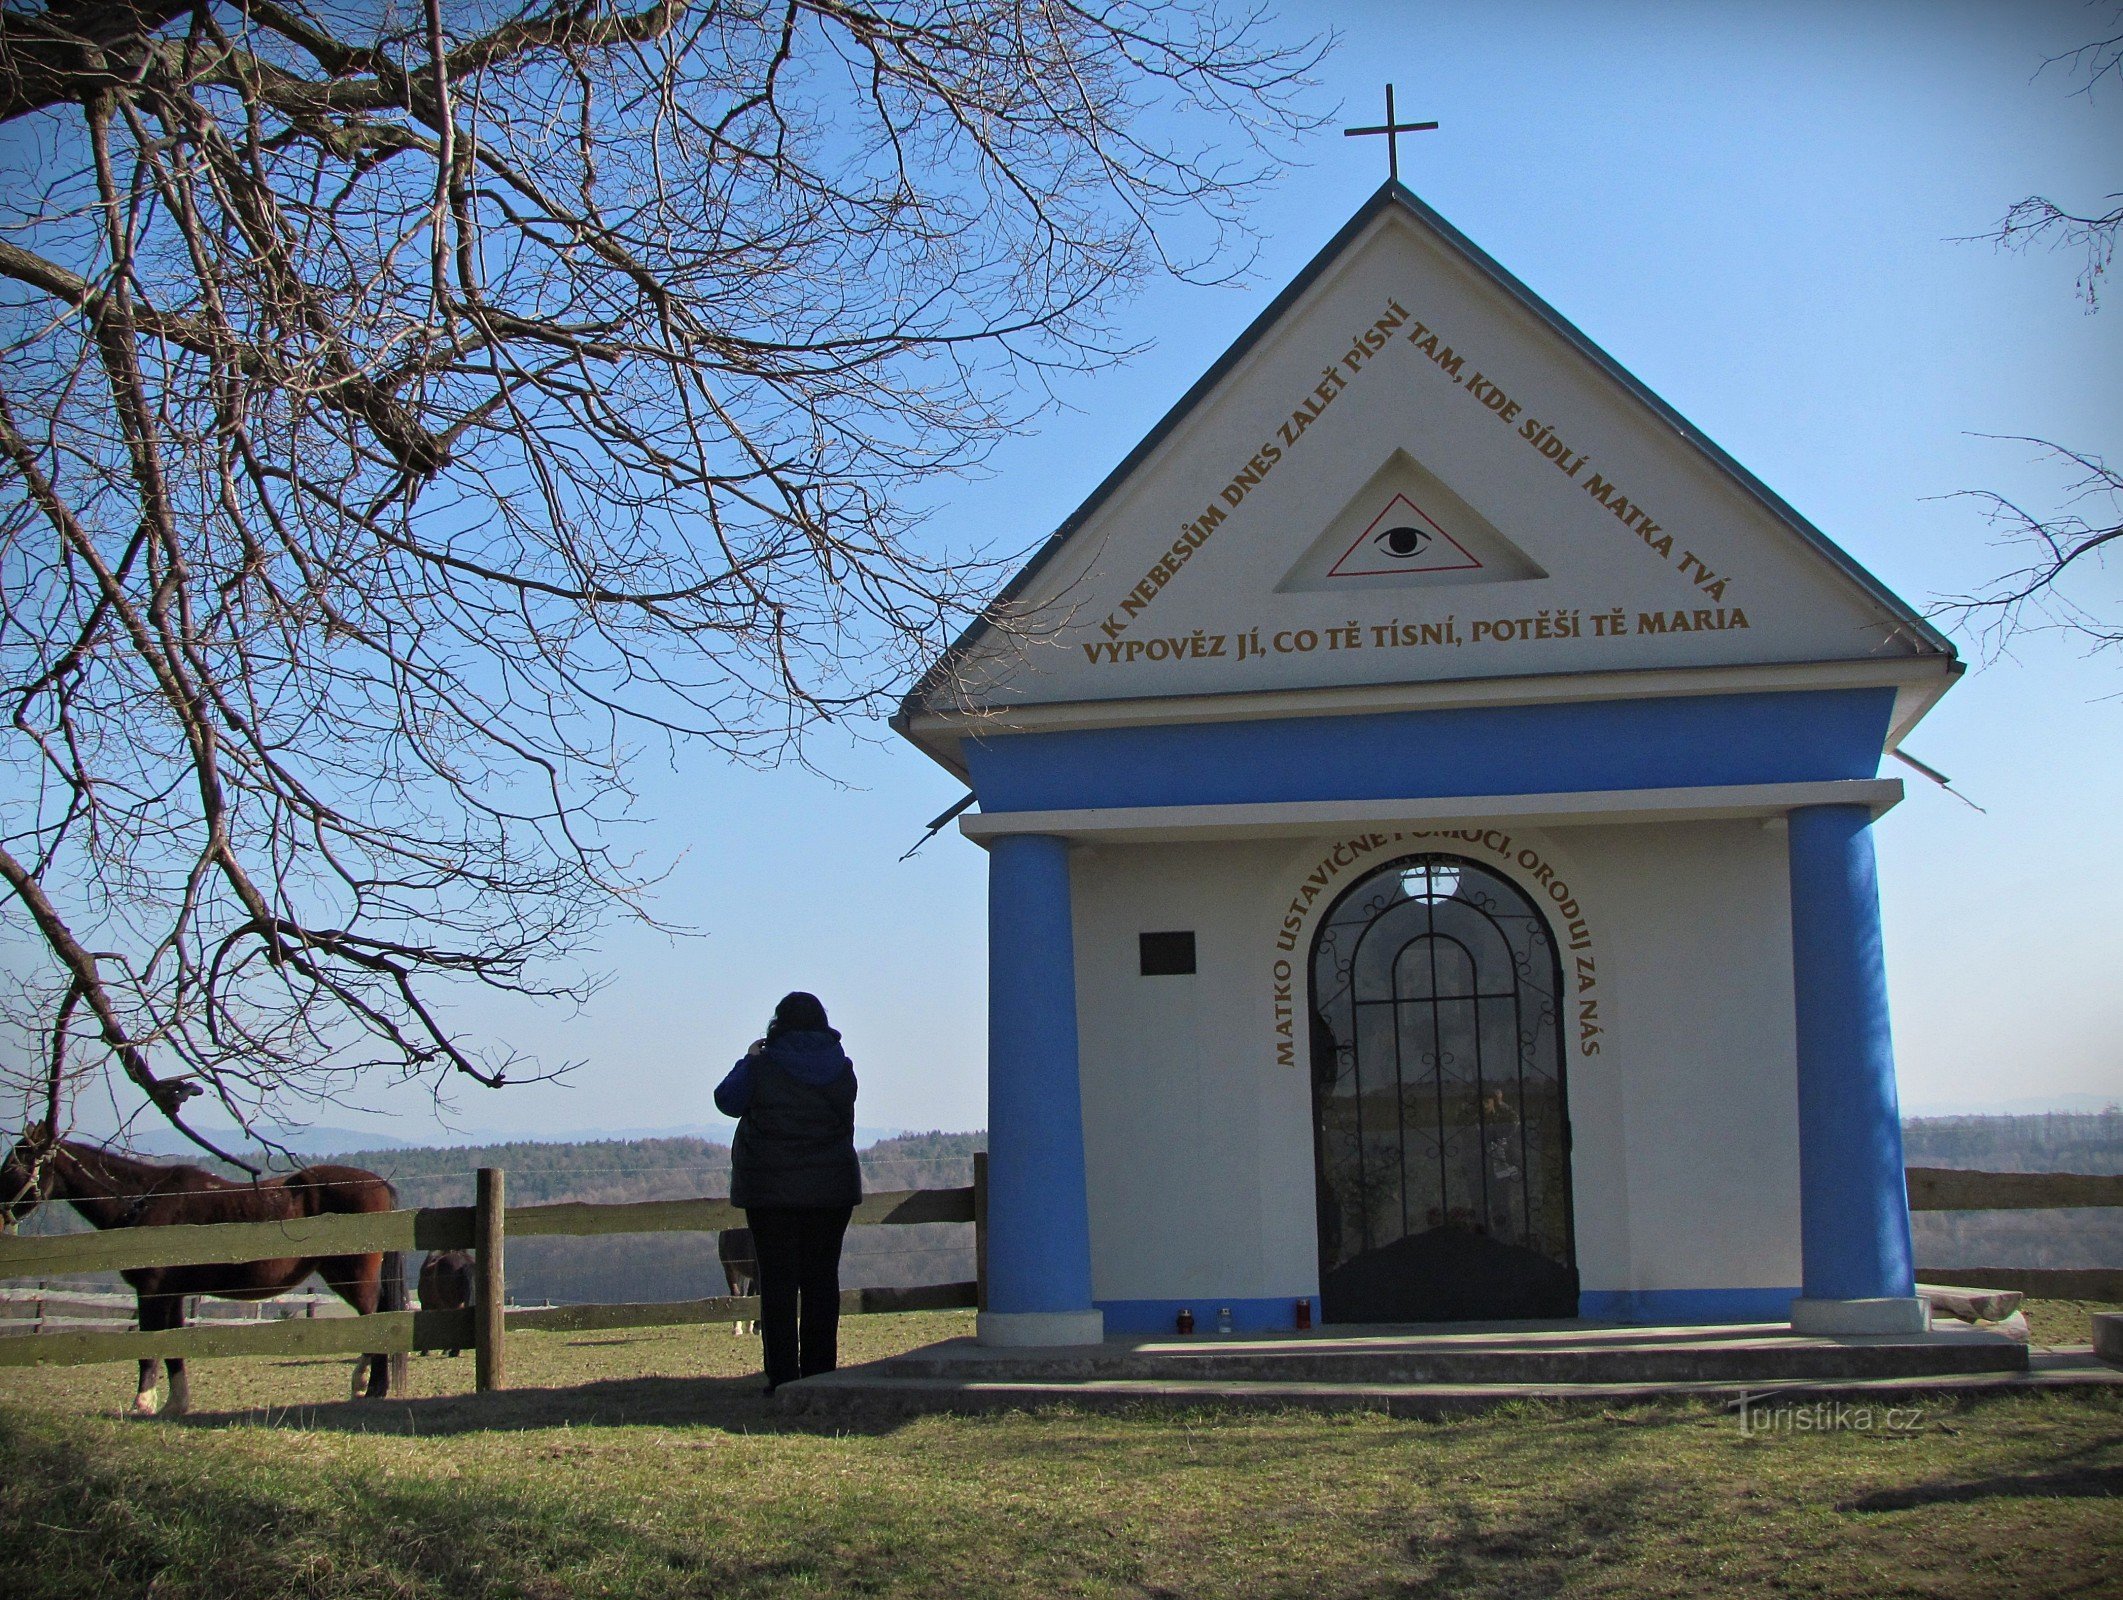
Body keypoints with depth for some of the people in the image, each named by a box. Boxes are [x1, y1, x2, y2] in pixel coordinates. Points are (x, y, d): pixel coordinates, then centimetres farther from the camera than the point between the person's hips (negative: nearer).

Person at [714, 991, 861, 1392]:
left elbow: (728, 1100, 5)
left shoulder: (764, 1067, -8)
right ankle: (820, 1373, 8)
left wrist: (748, 1060, 19)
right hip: (832, 1187, 3)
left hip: (772, 1189, -3)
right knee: (822, 1278, 9)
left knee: (778, 1281, 1)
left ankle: (783, 1377, -3)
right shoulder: (841, 1069, 3)